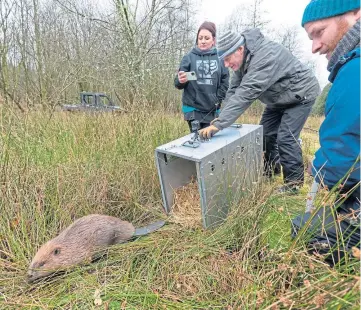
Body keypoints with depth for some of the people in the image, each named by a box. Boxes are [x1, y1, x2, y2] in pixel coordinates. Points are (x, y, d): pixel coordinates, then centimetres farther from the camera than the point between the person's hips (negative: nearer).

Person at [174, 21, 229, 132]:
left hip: (212, 110, 2)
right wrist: (180, 81, -25)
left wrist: (217, 99, -4)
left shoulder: (219, 57, 3)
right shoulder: (189, 57, 0)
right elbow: (178, 84, -3)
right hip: (193, 109, -1)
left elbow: (225, 81, 6)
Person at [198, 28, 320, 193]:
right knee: (265, 133, 8)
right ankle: (270, 170, 28)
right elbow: (234, 89, -7)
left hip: (300, 94, -8)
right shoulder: (243, 59, -6)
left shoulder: (265, 57, -36)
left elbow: (246, 93, -45)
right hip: (278, 98, 9)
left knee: (285, 138, -14)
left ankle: (294, 181, 5)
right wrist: (221, 117, -19)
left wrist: (219, 124, -49)